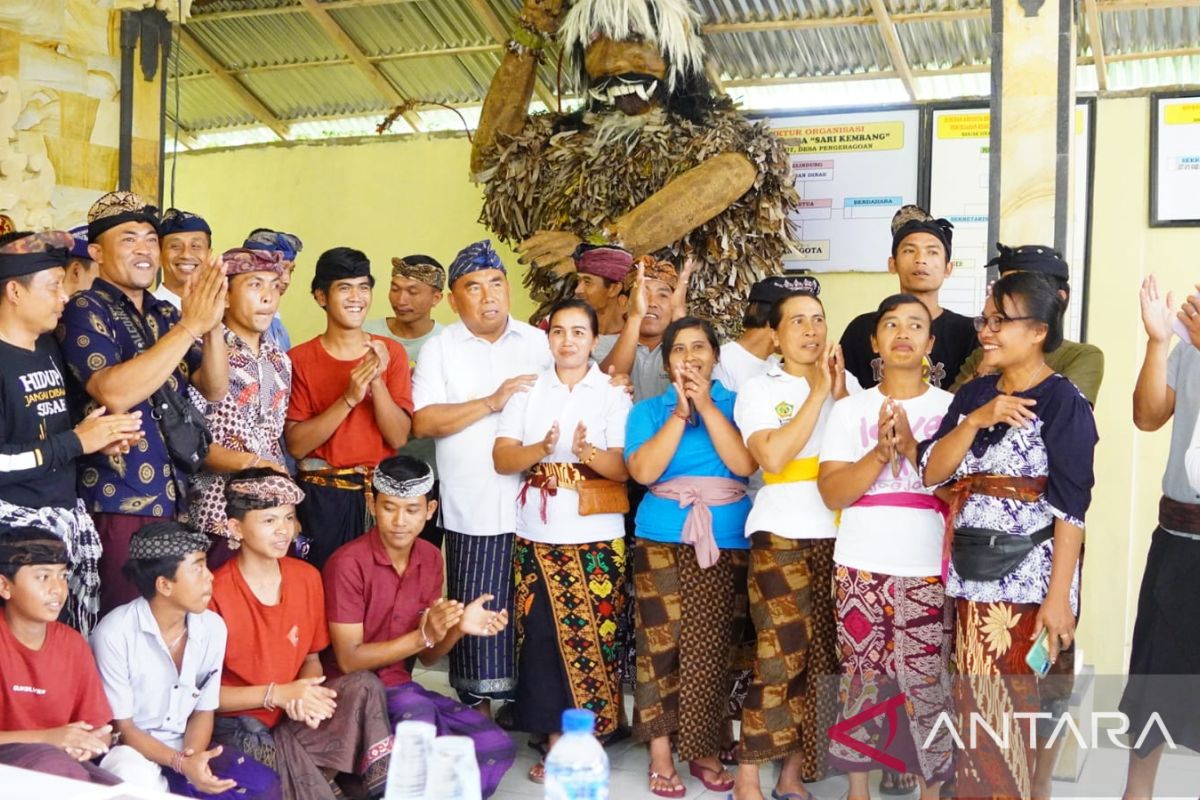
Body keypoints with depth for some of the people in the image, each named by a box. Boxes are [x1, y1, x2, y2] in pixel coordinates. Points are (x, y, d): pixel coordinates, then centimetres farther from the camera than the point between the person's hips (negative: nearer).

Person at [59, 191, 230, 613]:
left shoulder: (166, 314, 12)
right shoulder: (84, 311, -7)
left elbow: (214, 390, 5)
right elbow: (115, 393, -23)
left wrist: (212, 324, -13)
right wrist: (190, 325, -22)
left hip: (175, 498, 6)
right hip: (118, 502, -6)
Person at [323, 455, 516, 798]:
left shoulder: (430, 559, 4)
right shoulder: (348, 563, -16)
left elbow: (426, 657, 8)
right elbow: (349, 661, -17)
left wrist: (458, 628, -13)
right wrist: (423, 635, -25)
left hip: (401, 687, 6)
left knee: (497, 746, -12)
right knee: (419, 714, -37)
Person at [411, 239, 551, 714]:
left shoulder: (538, 342, 10)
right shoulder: (439, 348, 4)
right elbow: (424, 422, -7)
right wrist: (492, 402, -13)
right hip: (472, 510, -1)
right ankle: (478, 706, 18)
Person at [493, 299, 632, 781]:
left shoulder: (613, 396, 2)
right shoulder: (528, 391, 8)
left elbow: (625, 468, -6)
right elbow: (502, 458, 1)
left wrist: (587, 451, -25)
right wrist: (542, 449, -18)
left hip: (595, 539, -2)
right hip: (537, 537, 2)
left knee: (591, 638, -2)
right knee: (542, 637, 2)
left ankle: (590, 741, 11)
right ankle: (554, 741, 12)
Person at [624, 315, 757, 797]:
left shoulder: (735, 404, 8)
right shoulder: (648, 410, 9)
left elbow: (744, 463, -9)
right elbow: (643, 471, -7)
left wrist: (706, 406, -12)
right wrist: (680, 412, -10)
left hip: (726, 541, 0)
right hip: (663, 539, 0)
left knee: (711, 648, -1)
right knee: (662, 642, -5)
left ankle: (704, 750, 13)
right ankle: (661, 754, 5)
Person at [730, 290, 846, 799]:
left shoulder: (845, 383, 14)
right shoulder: (759, 390, 3)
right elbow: (773, 457, -14)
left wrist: (841, 394, -6)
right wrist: (817, 393, -9)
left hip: (839, 535, 4)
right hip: (782, 534, -4)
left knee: (823, 657, 4)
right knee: (781, 656, -9)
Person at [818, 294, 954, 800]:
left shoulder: (951, 407, 4)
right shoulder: (849, 409, 5)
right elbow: (832, 493, -3)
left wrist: (911, 446, -15)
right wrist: (881, 452, -16)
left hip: (927, 569, -1)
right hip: (859, 566, 1)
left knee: (924, 681, 0)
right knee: (859, 678, 6)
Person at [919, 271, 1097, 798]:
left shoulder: (1063, 403, -8)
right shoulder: (973, 393, 10)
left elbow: (1070, 508, -12)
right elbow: (931, 472, 1)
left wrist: (1059, 597, -16)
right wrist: (976, 420, -13)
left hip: (1027, 578, -5)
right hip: (972, 575, 6)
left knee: (1016, 709, 1)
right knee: (974, 706, 12)